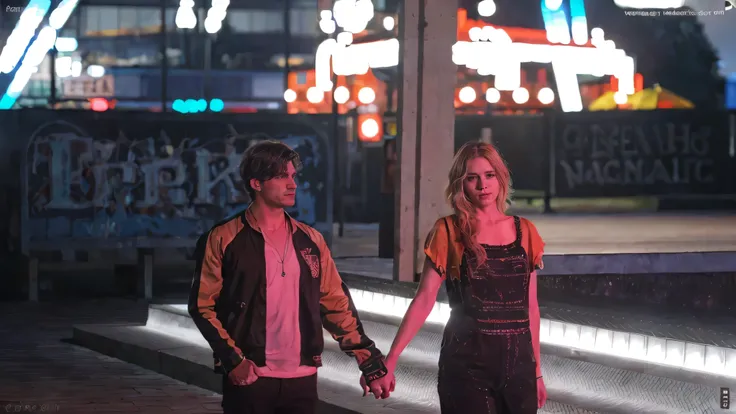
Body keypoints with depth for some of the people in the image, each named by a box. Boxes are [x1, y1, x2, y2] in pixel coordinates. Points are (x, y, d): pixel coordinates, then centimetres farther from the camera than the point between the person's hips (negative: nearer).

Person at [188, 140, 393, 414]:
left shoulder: (310, 241, 10)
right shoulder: (223, 240, -2)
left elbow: (336, 305, 11)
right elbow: (202, 306, -3)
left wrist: (370, 361, 5)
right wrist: (233, 360, -12)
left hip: (302, 379, 4)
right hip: (249, 378, -4)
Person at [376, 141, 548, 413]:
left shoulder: (524, 232, 6)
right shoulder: (448, 232, -3)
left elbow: (530, 306, 11)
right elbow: (424, 299, -6)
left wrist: (536, 370, 12)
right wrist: (391, 358, -14)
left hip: (518, 360, 3)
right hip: (466, 360, -3)